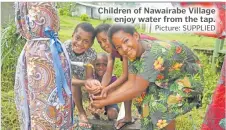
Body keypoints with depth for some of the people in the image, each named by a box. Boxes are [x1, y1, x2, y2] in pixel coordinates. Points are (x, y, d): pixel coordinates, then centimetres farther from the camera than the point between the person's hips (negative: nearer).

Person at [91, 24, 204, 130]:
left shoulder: (153, 53, -37)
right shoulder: (134, 52, -12)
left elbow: (137, 89, -34)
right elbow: (131, 83, -11)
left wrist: (105, 101, -27)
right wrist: (106, 96, -22)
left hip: (190, 77, -8)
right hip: (170, 76, 8)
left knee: (160, 105, -23)